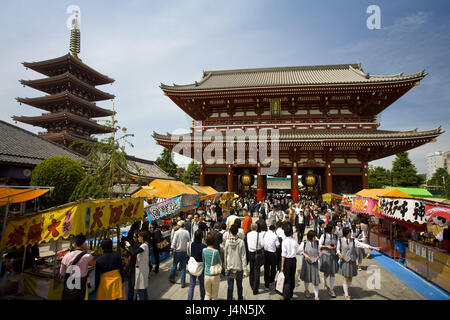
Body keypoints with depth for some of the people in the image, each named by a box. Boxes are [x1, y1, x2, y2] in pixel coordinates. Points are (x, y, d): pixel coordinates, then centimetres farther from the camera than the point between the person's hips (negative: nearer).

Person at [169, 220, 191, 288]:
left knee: (174, 265, 18)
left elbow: (174, 242, -11)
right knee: (183, 267, 7)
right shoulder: (187, 232, -5)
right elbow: (189, 242, 3)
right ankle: (183, 283, 9)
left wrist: (171, 250, -7)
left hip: (177, 251, -1)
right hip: (184, 252, 1)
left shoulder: (177, 232, -10)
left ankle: (171, 278, 34)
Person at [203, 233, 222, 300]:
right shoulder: (216, 252, -17)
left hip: (206, 275, 3)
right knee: (214, 296, 15)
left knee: (207, 294, 17)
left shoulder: (204, 250, -7)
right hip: (215, 276, -3)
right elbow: (220, 263, -4)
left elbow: (203, 261, 6)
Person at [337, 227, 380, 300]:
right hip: (344, 261, -2)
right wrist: (339, 253, -14)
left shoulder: (353, 240, -1)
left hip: (352, 261, 2)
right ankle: (346, 295, 15)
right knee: (345, 278, 1)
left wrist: (373, 247, -17)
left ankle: (348, 288, 42)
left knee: (350, 277, 13)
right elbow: (338, 249, 7)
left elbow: (362, 245, -8)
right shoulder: (340, 241, -4)